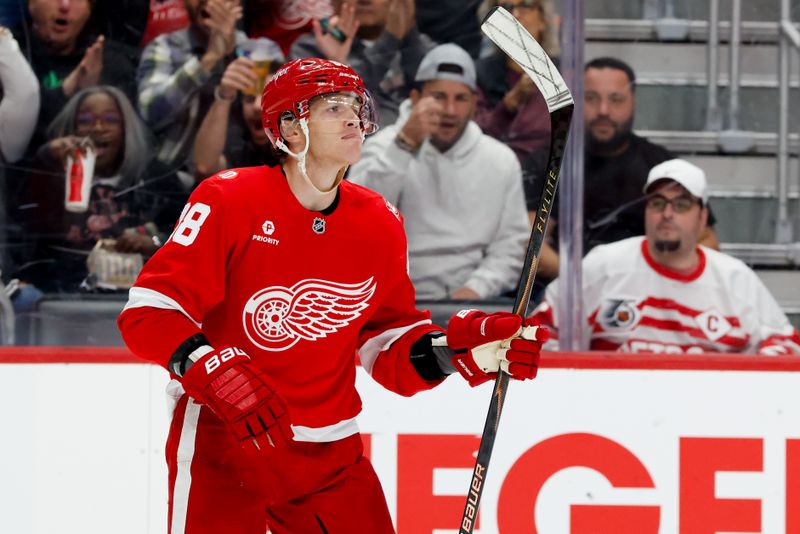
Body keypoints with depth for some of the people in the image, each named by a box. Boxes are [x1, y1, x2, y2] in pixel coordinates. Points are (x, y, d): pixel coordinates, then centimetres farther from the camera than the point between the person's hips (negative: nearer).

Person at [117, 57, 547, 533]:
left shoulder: (381, 225, 5)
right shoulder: (229, 201, -12)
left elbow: (390, 345, 10)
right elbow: (149, 310, -16)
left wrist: (466, 348, -7)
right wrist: (216, 374, -30)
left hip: (329, 451, 5)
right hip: (220, 439, -5)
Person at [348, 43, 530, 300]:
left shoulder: (501, 160, 12)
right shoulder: (386, 147, 4)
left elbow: (510, 247, 9)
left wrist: (475, 289, -10)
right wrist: (404, 144, -22)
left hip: (474, 302, 2)